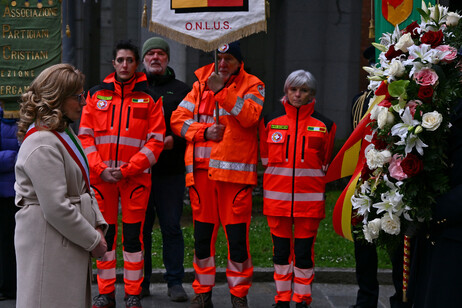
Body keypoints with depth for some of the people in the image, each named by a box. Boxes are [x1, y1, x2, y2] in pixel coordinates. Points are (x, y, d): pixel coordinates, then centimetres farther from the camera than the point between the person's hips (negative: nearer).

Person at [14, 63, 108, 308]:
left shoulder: (65, 133, 13)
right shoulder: (42, 145, -19)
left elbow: (83, 187, 18)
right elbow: (56, 208, -23)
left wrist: (97, 225, 5)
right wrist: (93, 241, -14)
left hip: (72, 240, 9)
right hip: (48, 245, -9)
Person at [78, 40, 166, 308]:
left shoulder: (149, 97, 2)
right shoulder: (96, 94, 8)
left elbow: (156, 140, -3)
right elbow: (85, 136, 5)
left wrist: (126, 170, -12)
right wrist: (100, 169, -8)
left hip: (136, 177, -2)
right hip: (101, 176, 2)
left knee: (133, 235, 2)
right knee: (105, 233, 7)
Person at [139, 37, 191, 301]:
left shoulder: (182, 90, 10)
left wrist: (175, 140, -10)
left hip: (170, 171, -1)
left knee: (171, 227, 2)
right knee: (140, 227, 7)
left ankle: (175, 281, 11)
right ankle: (140, 282, 17)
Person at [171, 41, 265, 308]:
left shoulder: (252, 86, 5)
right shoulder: (201, 84, 15)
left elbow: (250, 116, -15)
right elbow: (178, 119, 8)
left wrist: (221, 90, -18)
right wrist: (204, 131, -7)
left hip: (235, 172, -4)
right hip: (201, 170, 4)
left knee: (237, 236, -4)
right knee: (202, 235, 9)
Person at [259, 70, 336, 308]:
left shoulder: (323, 125, 4)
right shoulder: (271, 121, 6)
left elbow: (325, 163, 13)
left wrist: (309, 179, 9)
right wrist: (281, 175, 10)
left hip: (309, 198, -1)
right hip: (277, 197, 1)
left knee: (304, 253, 2)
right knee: (281, 251, 7)